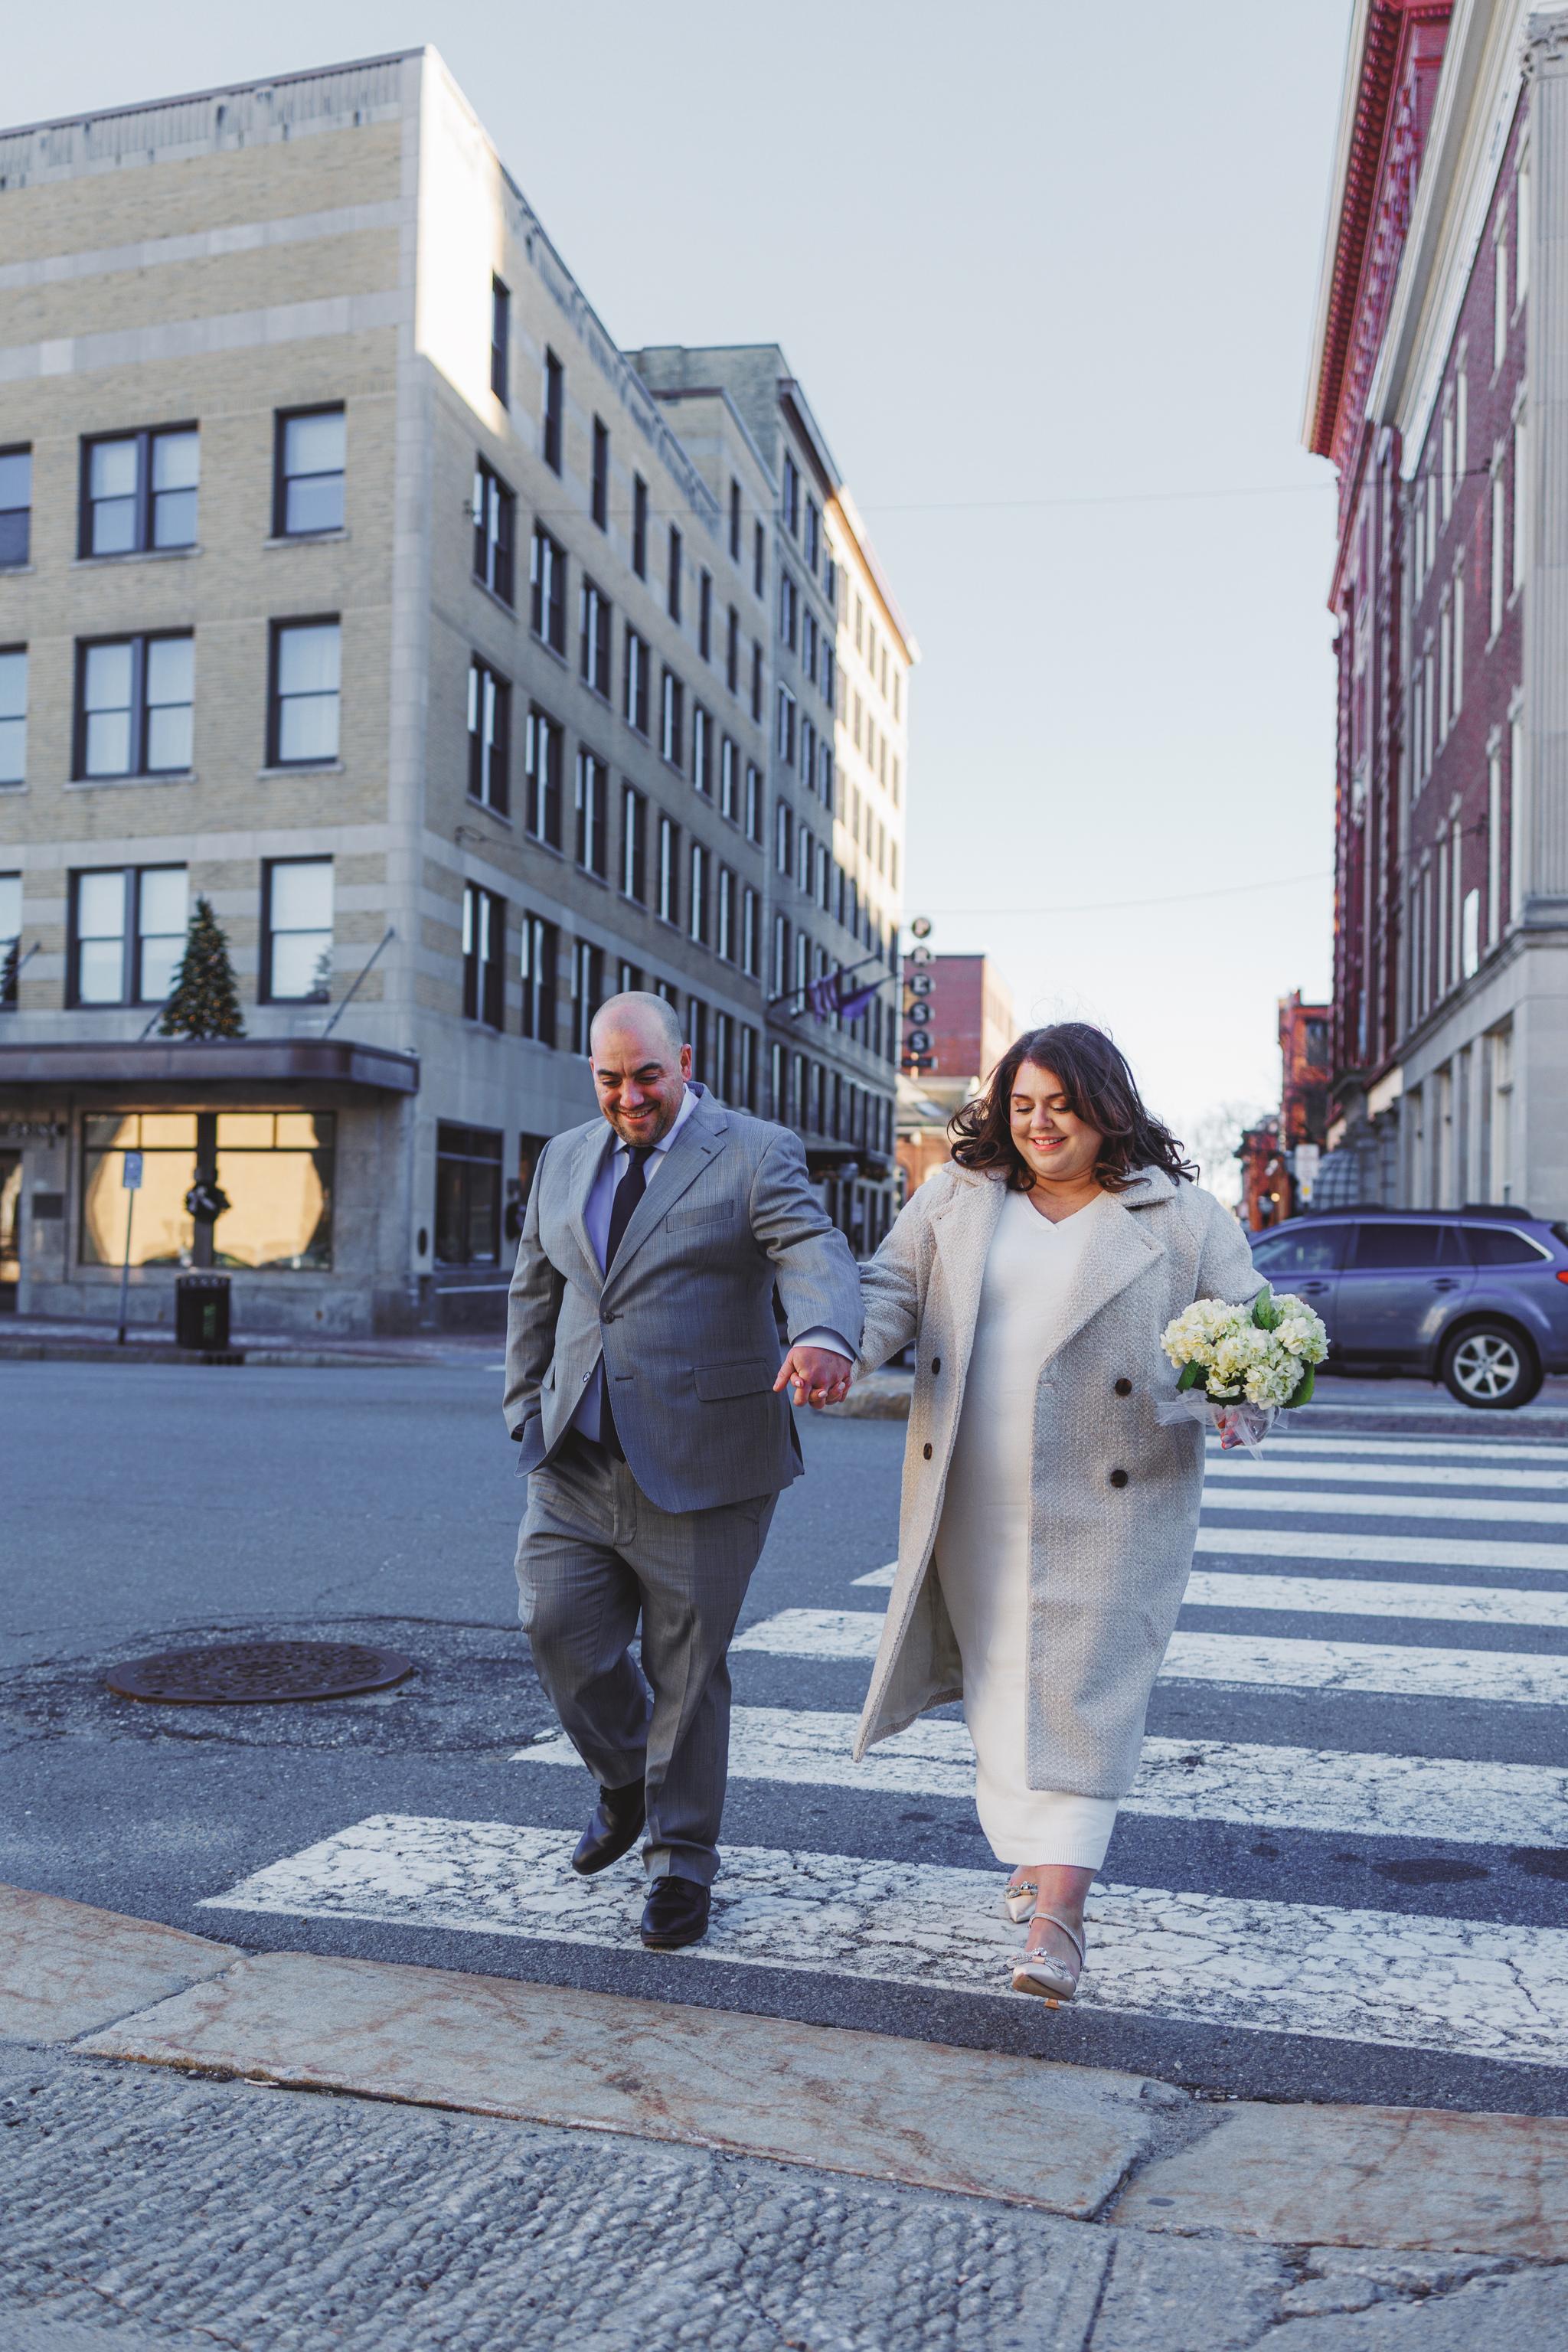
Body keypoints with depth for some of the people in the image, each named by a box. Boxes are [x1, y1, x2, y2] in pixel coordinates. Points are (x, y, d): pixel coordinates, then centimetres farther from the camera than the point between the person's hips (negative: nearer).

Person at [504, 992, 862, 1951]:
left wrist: (824, 1337, -43)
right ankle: (626, 1780, 29)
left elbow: (816, 1254, -22)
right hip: (579, 1466, 5)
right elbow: (535, 1291, 20)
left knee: (687, 1668, 4)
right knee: (559, 1625, -1)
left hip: (699, 1466, -4)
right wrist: (530, 1412, 15)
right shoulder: (565, 1159, 12)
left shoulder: (755, 1154, -6)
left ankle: (683, 1861, 24)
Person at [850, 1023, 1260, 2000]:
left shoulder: (1180, 1216, 0)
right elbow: (893, 1286, 4)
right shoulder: (956, 1197, 8)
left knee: (1080, 1695, -6)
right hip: (976, 1501, 3)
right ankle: (1035, 1847, 34)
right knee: (1000, 1680, 12)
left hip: (1107, 1506, -3)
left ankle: (1058, 1917, -5)